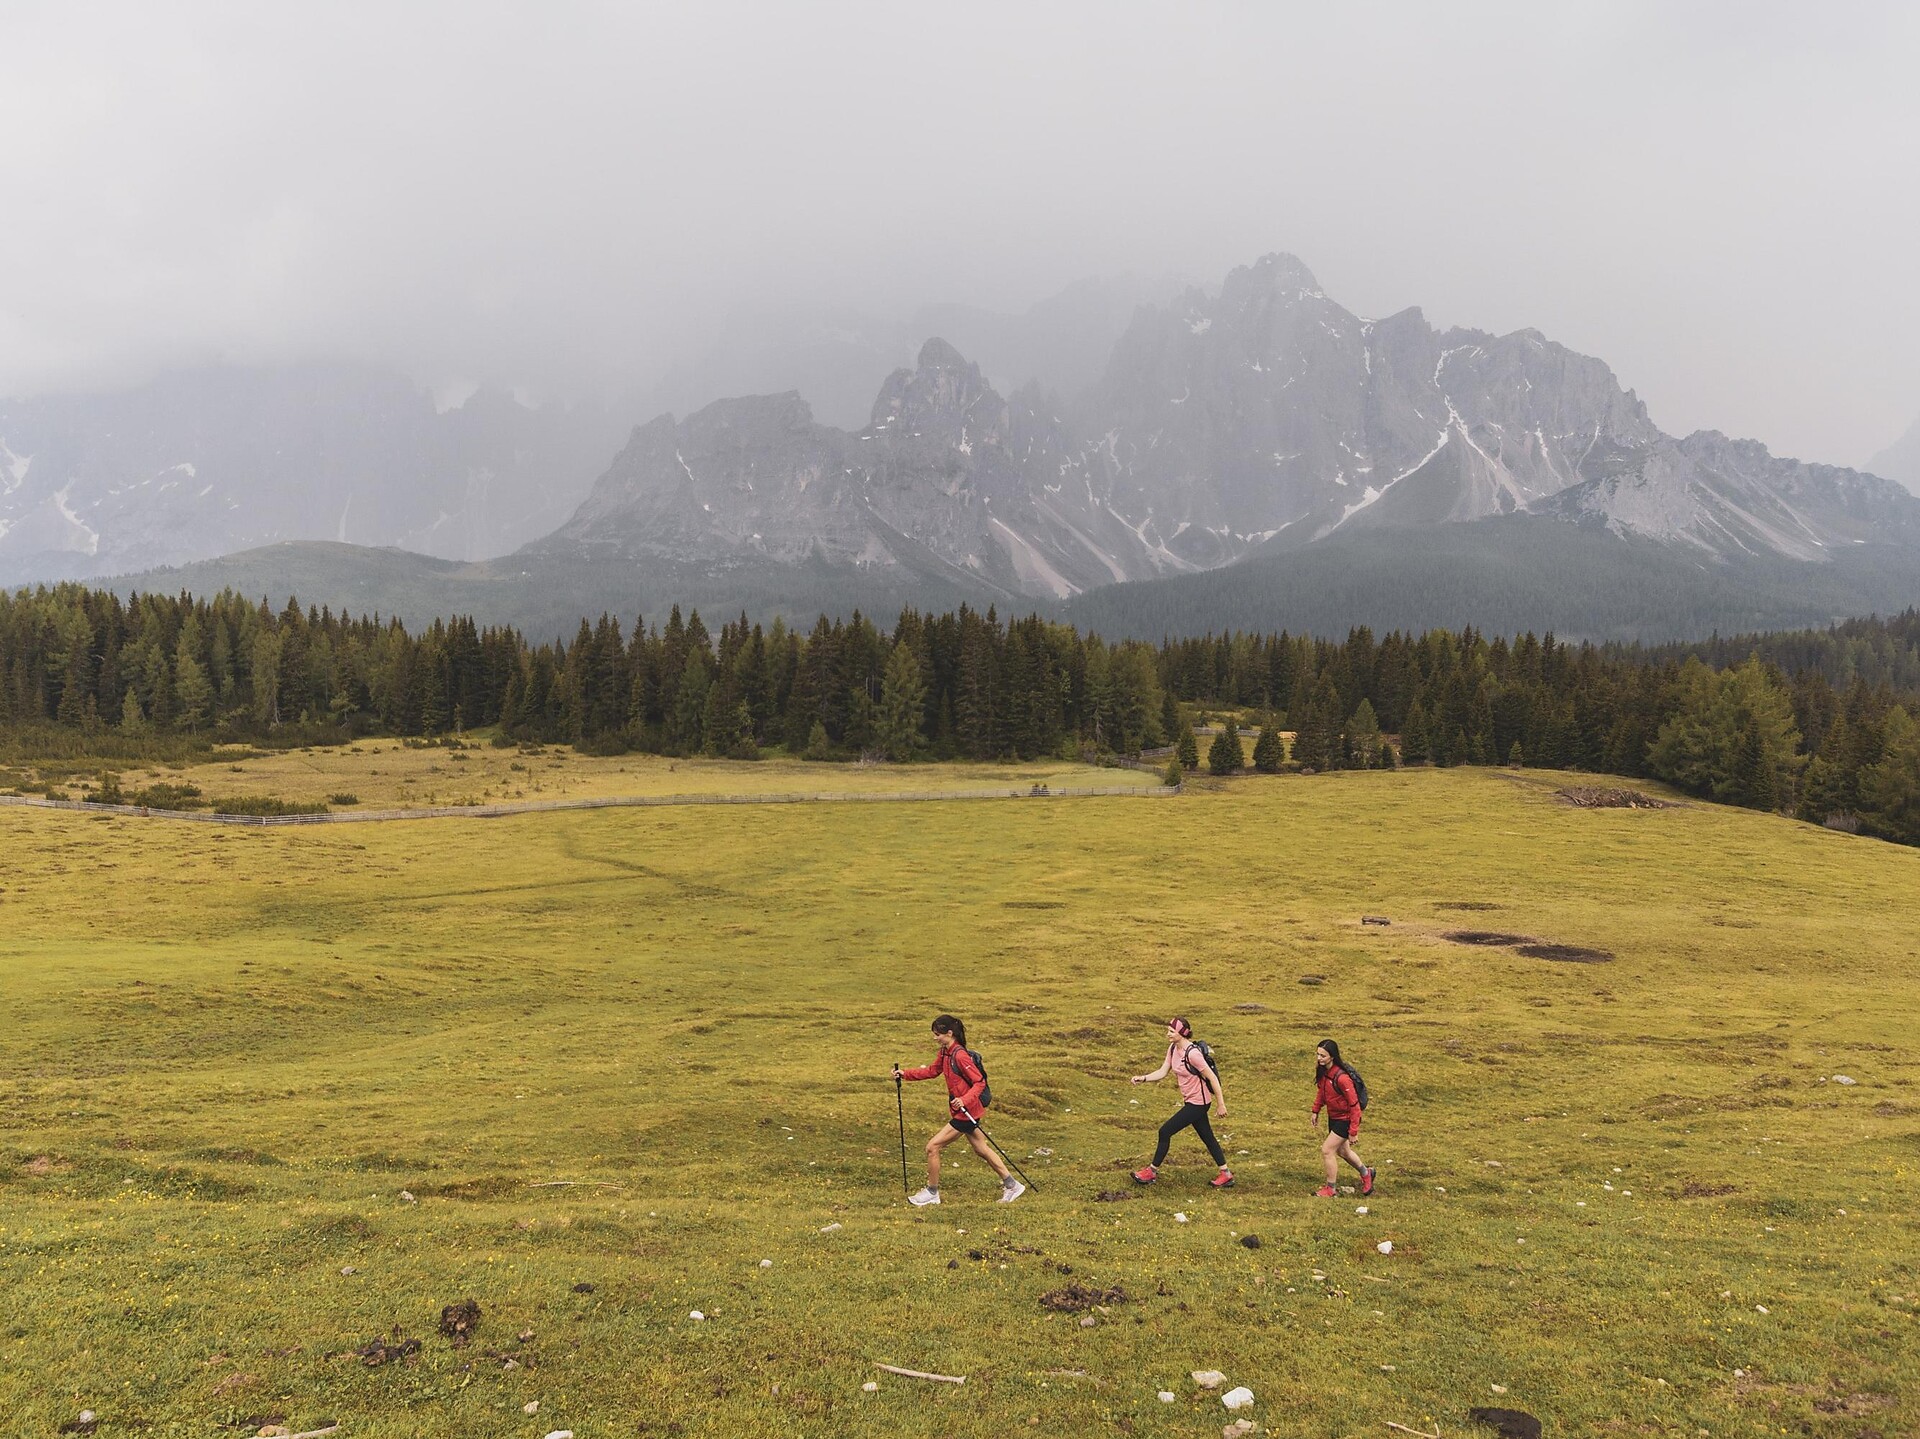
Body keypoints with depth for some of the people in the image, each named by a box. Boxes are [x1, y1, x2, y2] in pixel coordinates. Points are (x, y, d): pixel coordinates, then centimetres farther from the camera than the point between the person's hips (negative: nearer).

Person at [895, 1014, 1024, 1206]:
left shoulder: (960, 1055, -24)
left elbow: (980, 1082, -22)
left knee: (932, 1147, -4)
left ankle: (931, 1193, 11)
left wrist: (964, 1100, -35)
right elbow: (932, 1070, 14)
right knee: (981, 1149, 19)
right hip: (963, 1110, 10)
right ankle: (1011, 1185, 30)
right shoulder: (945, 1052, 4)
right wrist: (905, 1074, 5)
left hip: (966, 1112, -10)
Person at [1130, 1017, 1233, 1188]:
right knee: (1207, 1137, 16)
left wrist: (1221, 1104, -16)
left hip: (1197, 1103, -9)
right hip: (1190, 1101, 9)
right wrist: (1143, 1078, -11)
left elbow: (1212, 1078, -20)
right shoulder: (1173, 1049, 1)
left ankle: (1152, 1172, 10)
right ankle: (1226, 1174, 27)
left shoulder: (1192, 1053, -25)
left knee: (1165, 1132, -4)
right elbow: (1162, 1072, 4)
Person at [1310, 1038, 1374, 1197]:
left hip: (1345, 1119, -8)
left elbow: (1354, 1105, -26)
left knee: (1327, 1150, -5)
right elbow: (1321, 1091, 12)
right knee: (1342, 1150, 23)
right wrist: (1315, 1111, 7)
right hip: (1333, 1117, 8)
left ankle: (1330, 1189, 13)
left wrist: (1353, 1132, -23)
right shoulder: (1322, 1071, -8)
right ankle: (1366, 1174, 48)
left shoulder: (1341, 1077, -32)